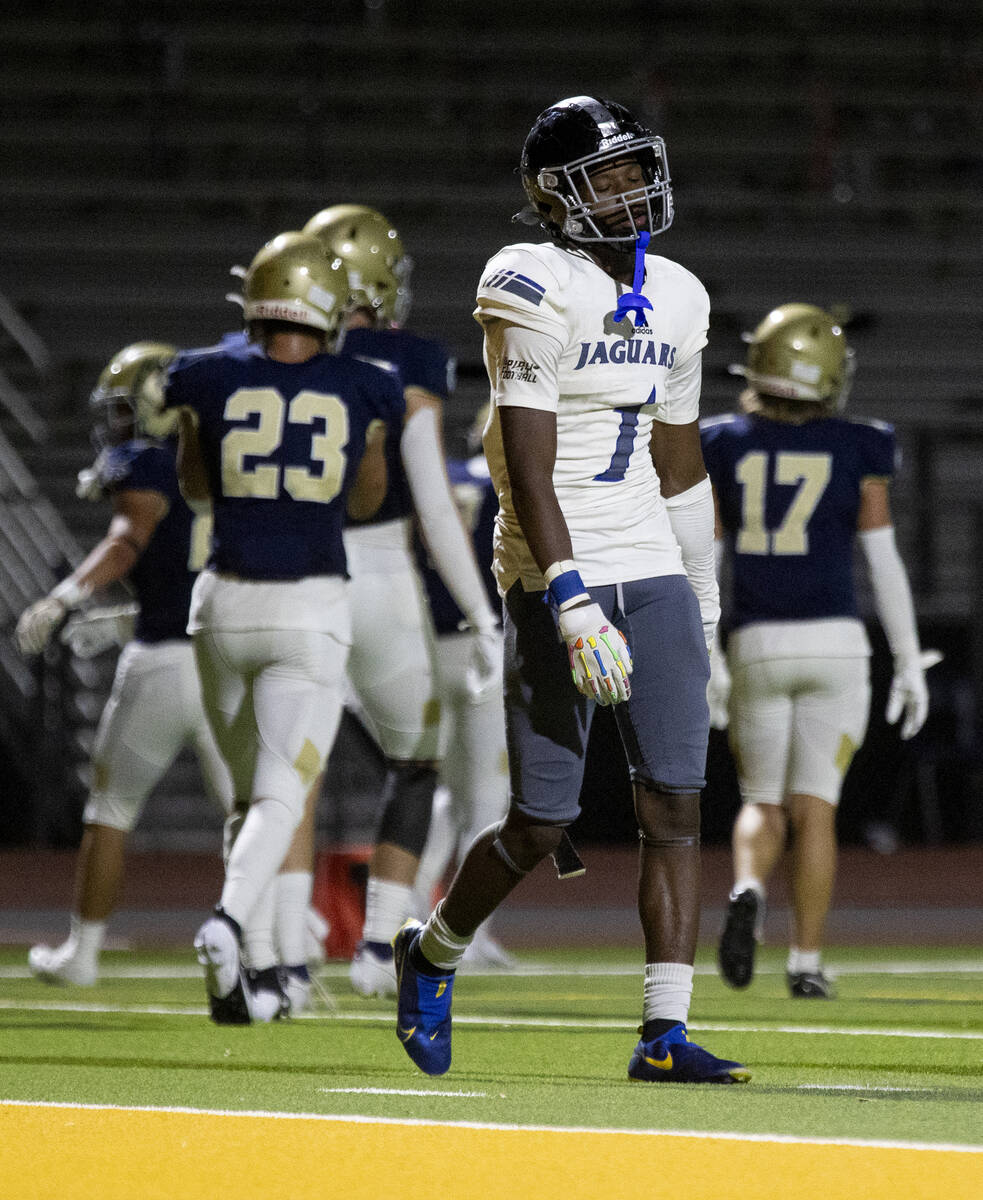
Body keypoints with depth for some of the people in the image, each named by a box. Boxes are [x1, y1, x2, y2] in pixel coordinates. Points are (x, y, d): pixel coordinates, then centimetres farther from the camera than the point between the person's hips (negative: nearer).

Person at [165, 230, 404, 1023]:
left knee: (249, 791, 17)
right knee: (280, 798, -4)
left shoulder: (213, 380, -2)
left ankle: (258, 969, 14)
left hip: (227, 603, 2)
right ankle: (229, 920, -31)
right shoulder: (362, 393, -2)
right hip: (312, 609, -2)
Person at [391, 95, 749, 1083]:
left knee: (675, 804, -4)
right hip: (557, 573, -6)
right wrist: (573, 607, -23)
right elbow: (529, 471, -16)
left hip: (654, 571, 6)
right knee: (542, 823, -3)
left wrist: (703, 608, 20)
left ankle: (664, 1033, -4)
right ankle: (432, 952, 25)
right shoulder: (535, 294, -11)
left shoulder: (675, 299, 11)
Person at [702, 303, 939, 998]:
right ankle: (807, 962, -3)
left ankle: (748, 891, -19)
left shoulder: (724, 447, 2)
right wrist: (909, 660, 4)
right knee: (815, 808, 3)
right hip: (835, 644, -1)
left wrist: (705, 660, 7)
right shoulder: (857, 452, -2)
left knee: (763, 804, 12)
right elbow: (884, 562, -2)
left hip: (756, 648, 1)